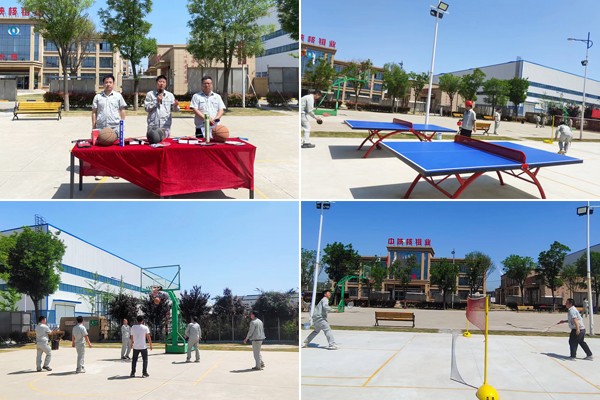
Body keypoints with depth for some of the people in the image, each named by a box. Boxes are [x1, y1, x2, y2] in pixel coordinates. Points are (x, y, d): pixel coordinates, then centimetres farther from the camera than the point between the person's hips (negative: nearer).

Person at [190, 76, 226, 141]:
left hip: (215, 127, 2)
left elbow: (221, 110, 10)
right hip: (201, 128, -2)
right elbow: (195, 110, -3)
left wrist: (215, 119, -10)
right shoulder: (196, 96, 10)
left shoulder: (217, 96, 18)